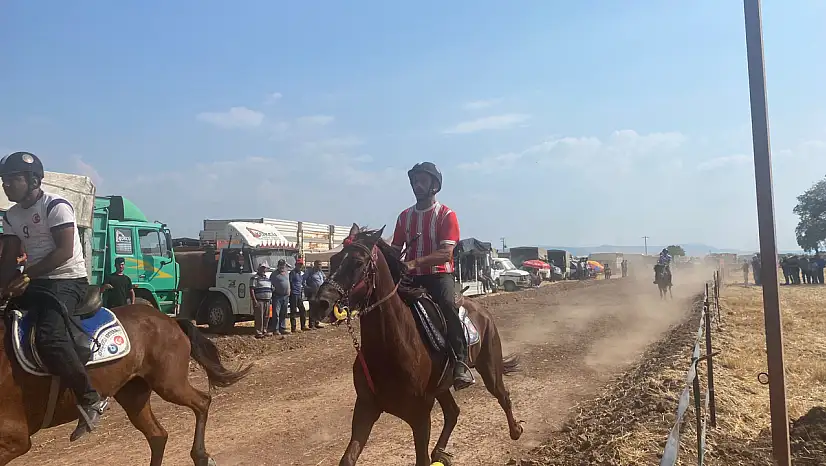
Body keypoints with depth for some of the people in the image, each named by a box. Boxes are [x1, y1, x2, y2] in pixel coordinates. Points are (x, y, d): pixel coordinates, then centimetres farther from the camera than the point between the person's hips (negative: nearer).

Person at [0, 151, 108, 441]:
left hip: (69, 281, -9)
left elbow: (64, 251, -19)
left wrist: (26, 274, -23)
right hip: (36, 283, 9)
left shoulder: (56, 206, -11)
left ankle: (92, 400, -21)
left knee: (48, 335, -29)